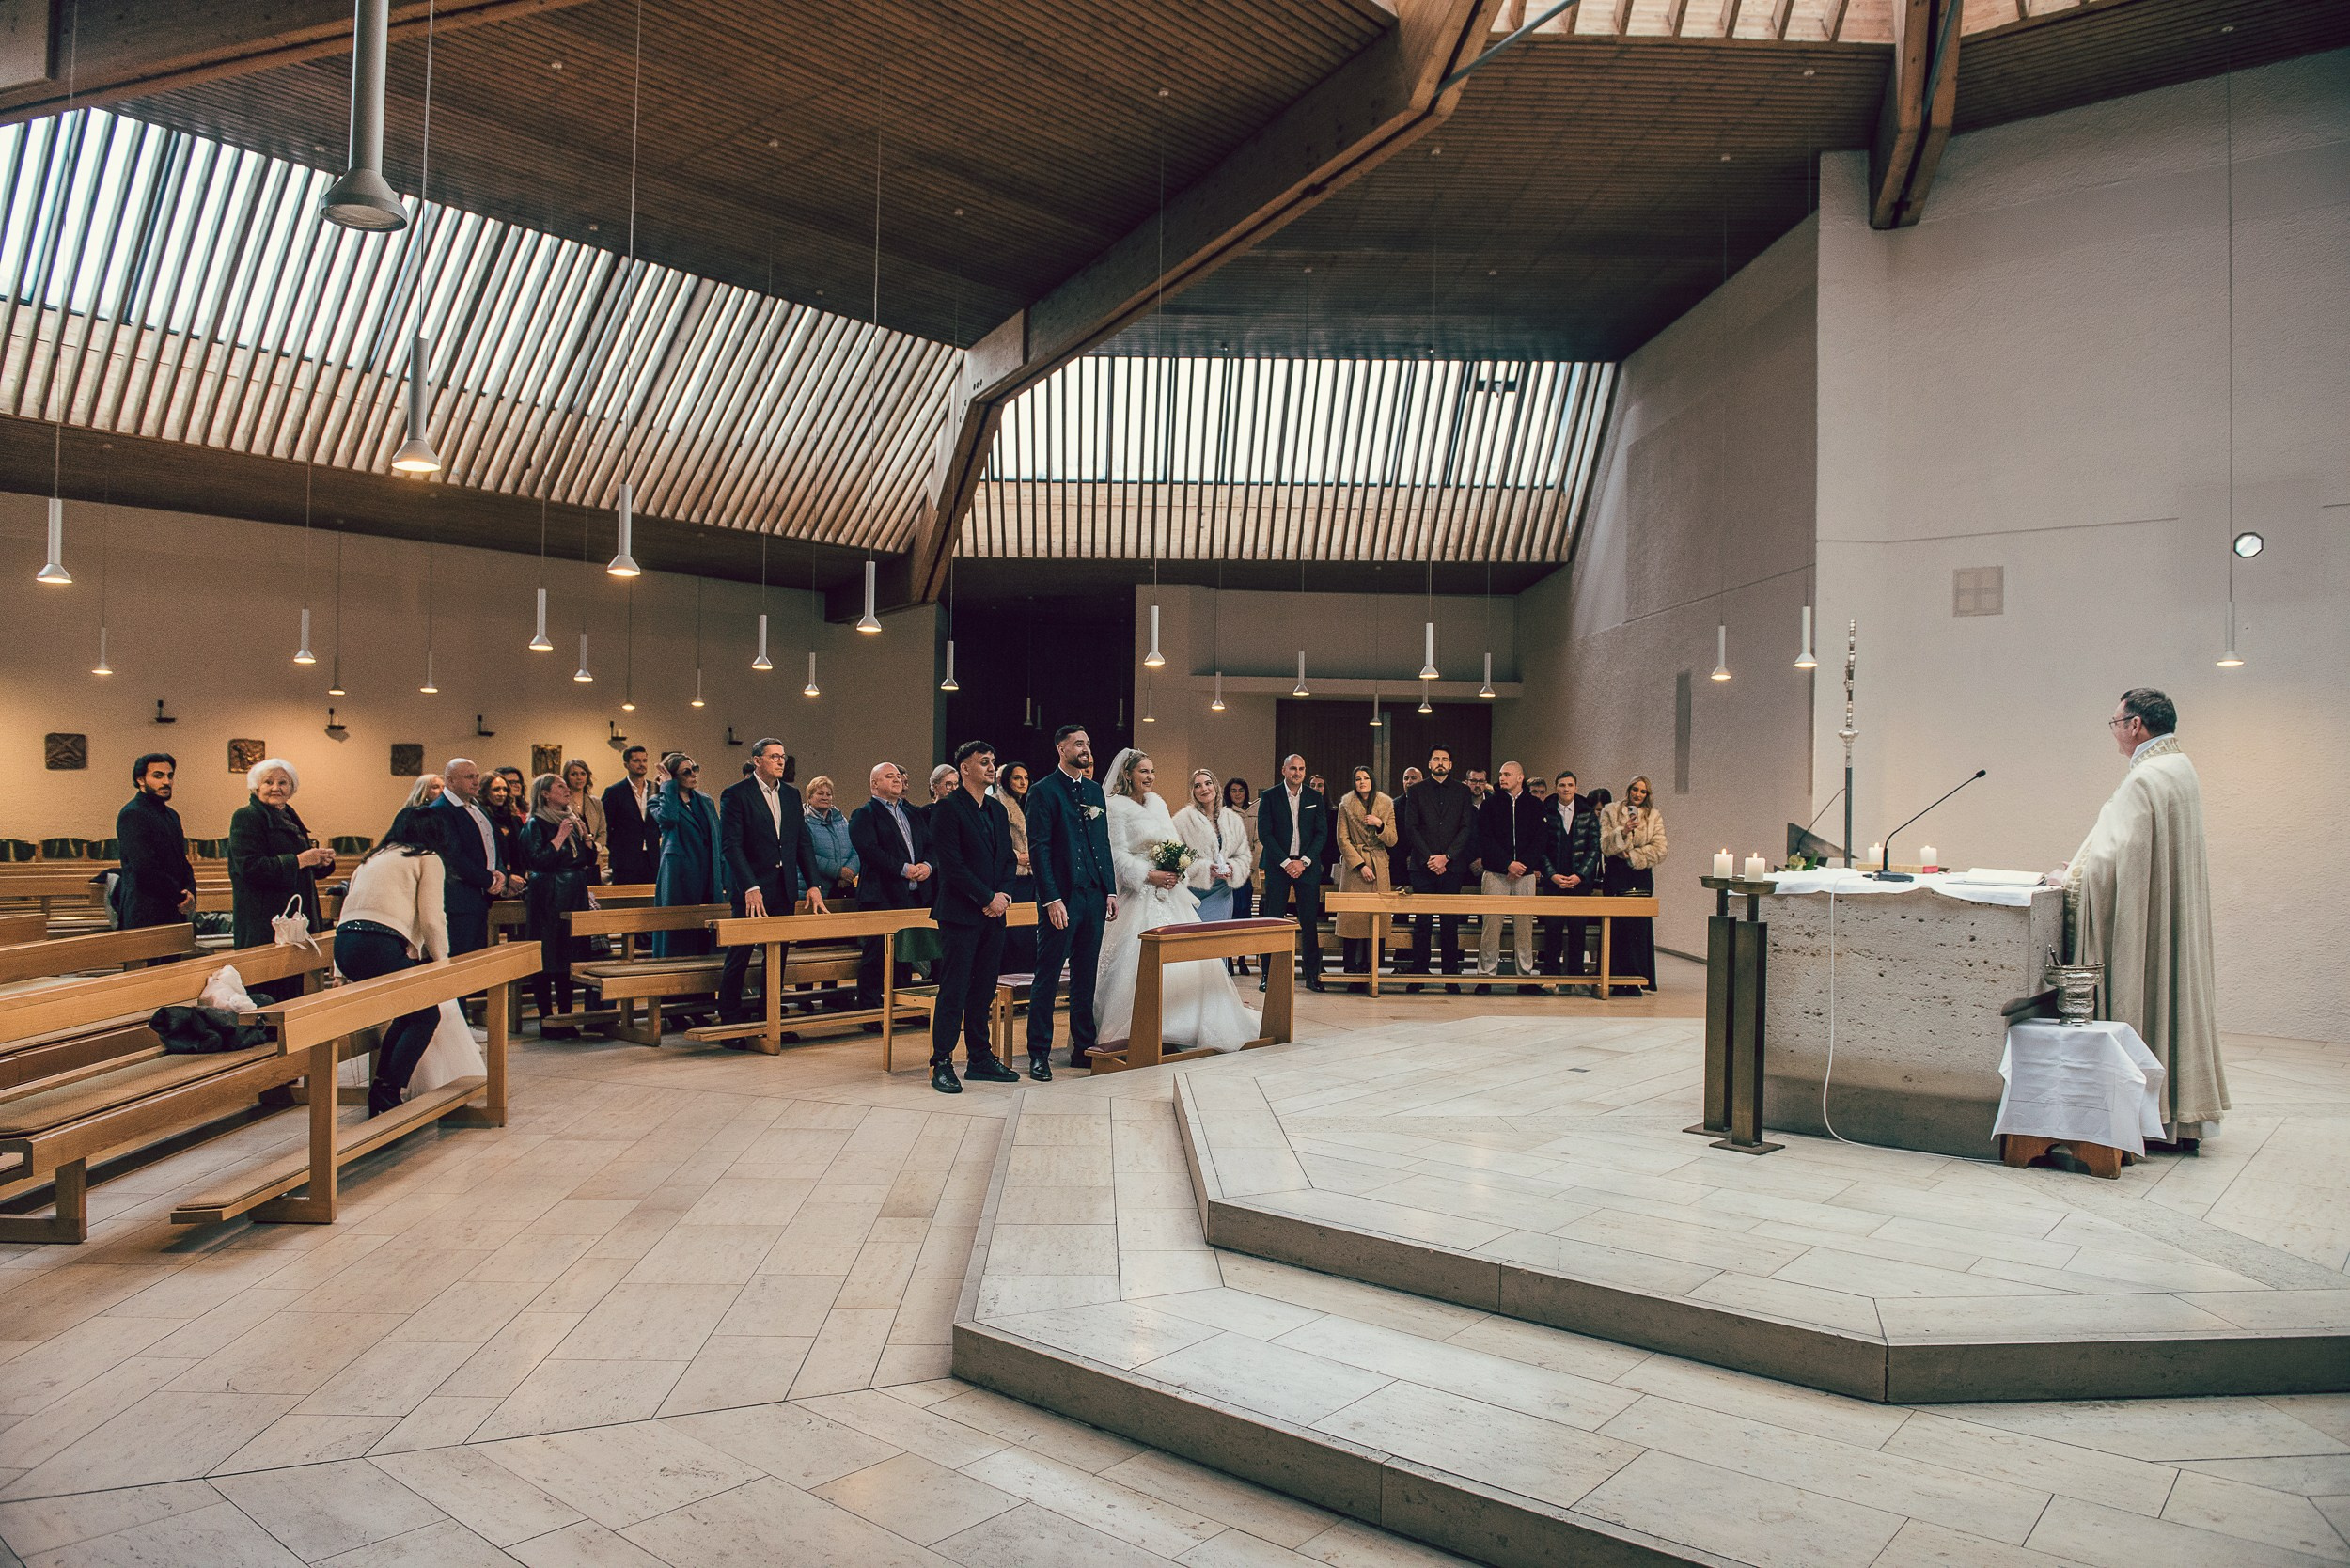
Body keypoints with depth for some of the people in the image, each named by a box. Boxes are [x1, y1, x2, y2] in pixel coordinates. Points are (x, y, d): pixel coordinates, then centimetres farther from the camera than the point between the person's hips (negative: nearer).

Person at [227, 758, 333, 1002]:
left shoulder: (288, 817, 18)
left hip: (296, 920, 8)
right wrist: (299, 860, -18)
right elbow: (250, 867, -19)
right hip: (265, 925, -8)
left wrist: (320, 862, 4)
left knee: (295, 988, 8)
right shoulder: (247, 818, -6)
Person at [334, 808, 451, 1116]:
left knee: (409, 1010, 23)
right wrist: (439, 961, 14)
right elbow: (431, 920, 0)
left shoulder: (373, 858, 30)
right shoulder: (428, 859, 9)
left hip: (344, 945, 7)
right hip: (380, 945, -7)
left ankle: (381, 1089, 19)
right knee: (426, 1015, 8)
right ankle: (388, 1094, -3)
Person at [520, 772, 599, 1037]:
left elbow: (590, 860, 15)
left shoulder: (574, 820, 15)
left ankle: (566, 1018, 14)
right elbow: (537, 861, -17)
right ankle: (546, 1022, 1)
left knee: (569, 957, 9)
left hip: (575, 895, 7)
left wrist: (586, 836, -1)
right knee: (546, 960, -4)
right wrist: (560, 837, -15)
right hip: (548, 898, -7)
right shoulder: (536, 824, -5)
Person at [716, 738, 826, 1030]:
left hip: (785, 891, 6)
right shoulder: (735, 795, -6)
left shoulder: (792, 795, 12)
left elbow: (803, 842, 12)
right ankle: (730, 1022, 10)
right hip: (751, 891, -6)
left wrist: (813, 885, 3)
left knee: (778, 957, 10)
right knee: (739, 958, 1)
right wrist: (750, 888, -20)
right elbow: (731, 845, -12)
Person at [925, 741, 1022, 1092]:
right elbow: (951, 863, -14)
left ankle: (980, 1059, 19)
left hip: (993, 913, 7)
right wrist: (988, 898, -13)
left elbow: (1008, 858, 16)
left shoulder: (997, 809, 16)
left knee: (983, 991, 11)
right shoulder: (947, 808, -8)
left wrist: (1004, 894, -3)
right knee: (953, 991, -4)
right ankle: (942, 1064, 2)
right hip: (960, 914, -7)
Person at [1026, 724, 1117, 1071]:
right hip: (1061, 897, -7)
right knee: (1047, 978, 0)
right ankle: (1039, 1053, 7)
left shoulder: (1094, 790, 15)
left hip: (1093, 896, 7)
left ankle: (1084, 1047, 21)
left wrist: (1111, 890, 10)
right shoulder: (1044, 791, -6)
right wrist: (1051, 899, -17)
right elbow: (1038, 848, -11)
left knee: (1086, 978, 13)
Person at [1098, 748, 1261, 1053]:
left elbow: (1177, 844, 16)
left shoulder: (1159, 804, 15)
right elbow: (1117, 855, -12)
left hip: (1169, 894, 7)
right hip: (1139, 896, -7)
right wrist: (1150, 875, -18)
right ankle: (1133, 1033, -4)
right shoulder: (1116, 807, -6)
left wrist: (1178, 869, -3)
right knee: (1139, 961, -11)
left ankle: (1187, 1026, 13)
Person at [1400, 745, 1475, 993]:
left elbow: (1467, 828, 3)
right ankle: (1418, 974, 6)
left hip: (1452, 866, 1)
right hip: (1423, 867, 0)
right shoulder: (1416, 791, 8)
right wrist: (1428, 858, -8)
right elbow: (1411, 828, 2)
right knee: (1422, 923, 1)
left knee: (1450, 924, 3)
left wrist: (1446, 856, -8)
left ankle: (1451, 976, 8)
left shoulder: (1462, 791, 9)